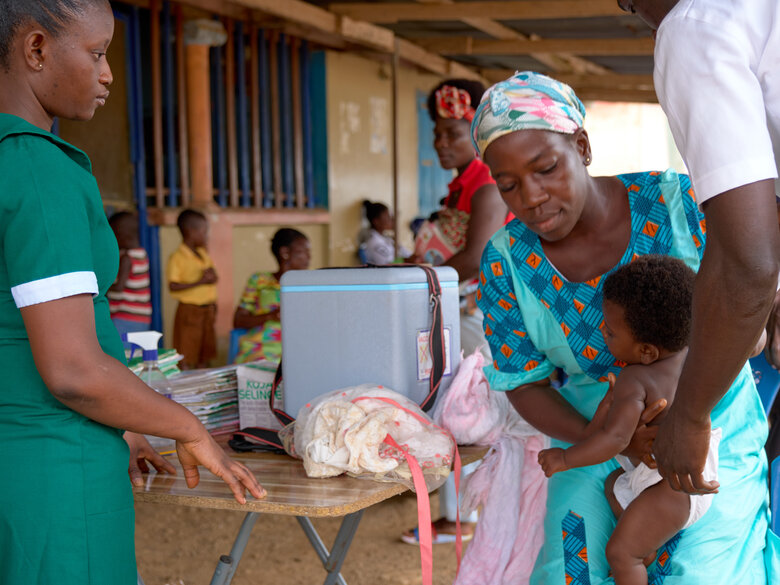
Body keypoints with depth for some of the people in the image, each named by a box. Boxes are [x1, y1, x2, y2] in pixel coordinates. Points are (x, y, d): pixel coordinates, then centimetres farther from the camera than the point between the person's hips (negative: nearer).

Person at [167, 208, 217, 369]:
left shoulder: (203, 254, 12)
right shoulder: (177, 257, -13)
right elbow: (173, 286, -21)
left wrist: (212, 276, 3)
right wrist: (199, 282, -22)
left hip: (207, 308, 8)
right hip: (189, 309, -8)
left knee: (204, 354, 14)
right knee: (187, 356, -3)